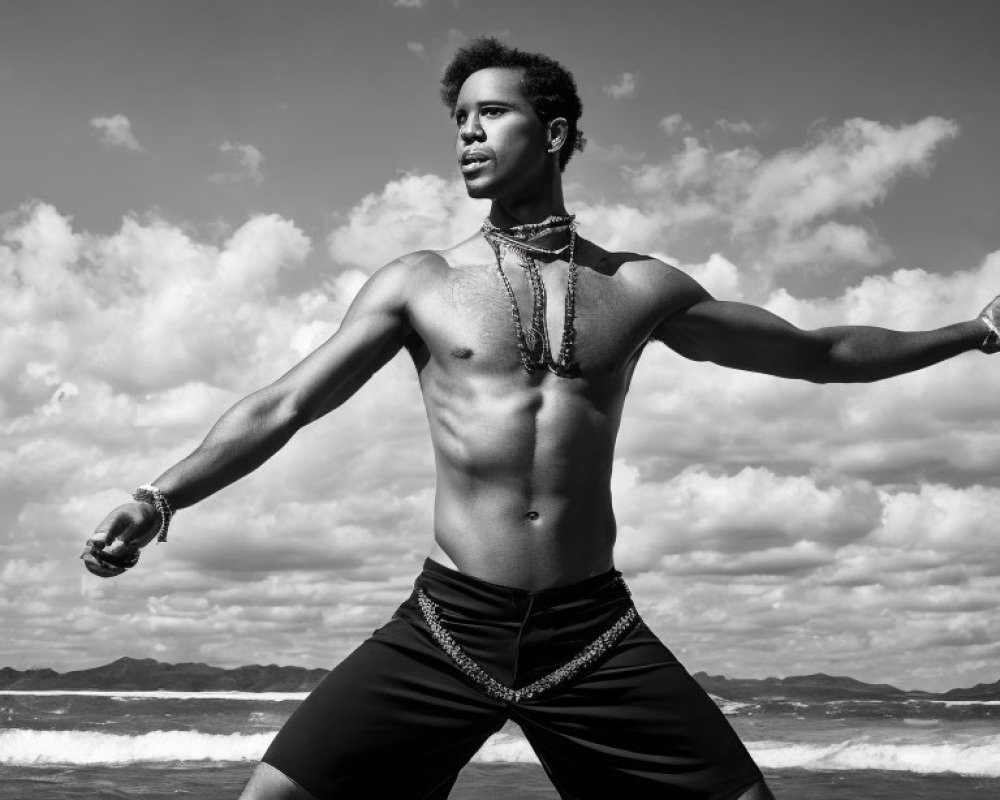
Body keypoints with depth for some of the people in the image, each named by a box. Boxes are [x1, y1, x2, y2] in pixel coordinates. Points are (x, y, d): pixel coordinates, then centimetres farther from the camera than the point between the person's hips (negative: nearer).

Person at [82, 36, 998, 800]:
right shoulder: (420, 283, 5)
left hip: (596, 632, 1)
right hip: (448, 624, -1)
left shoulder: (639, 287, 8)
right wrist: (160, 498, -12)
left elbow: (816, 351, 18)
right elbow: (281, 408, 2)